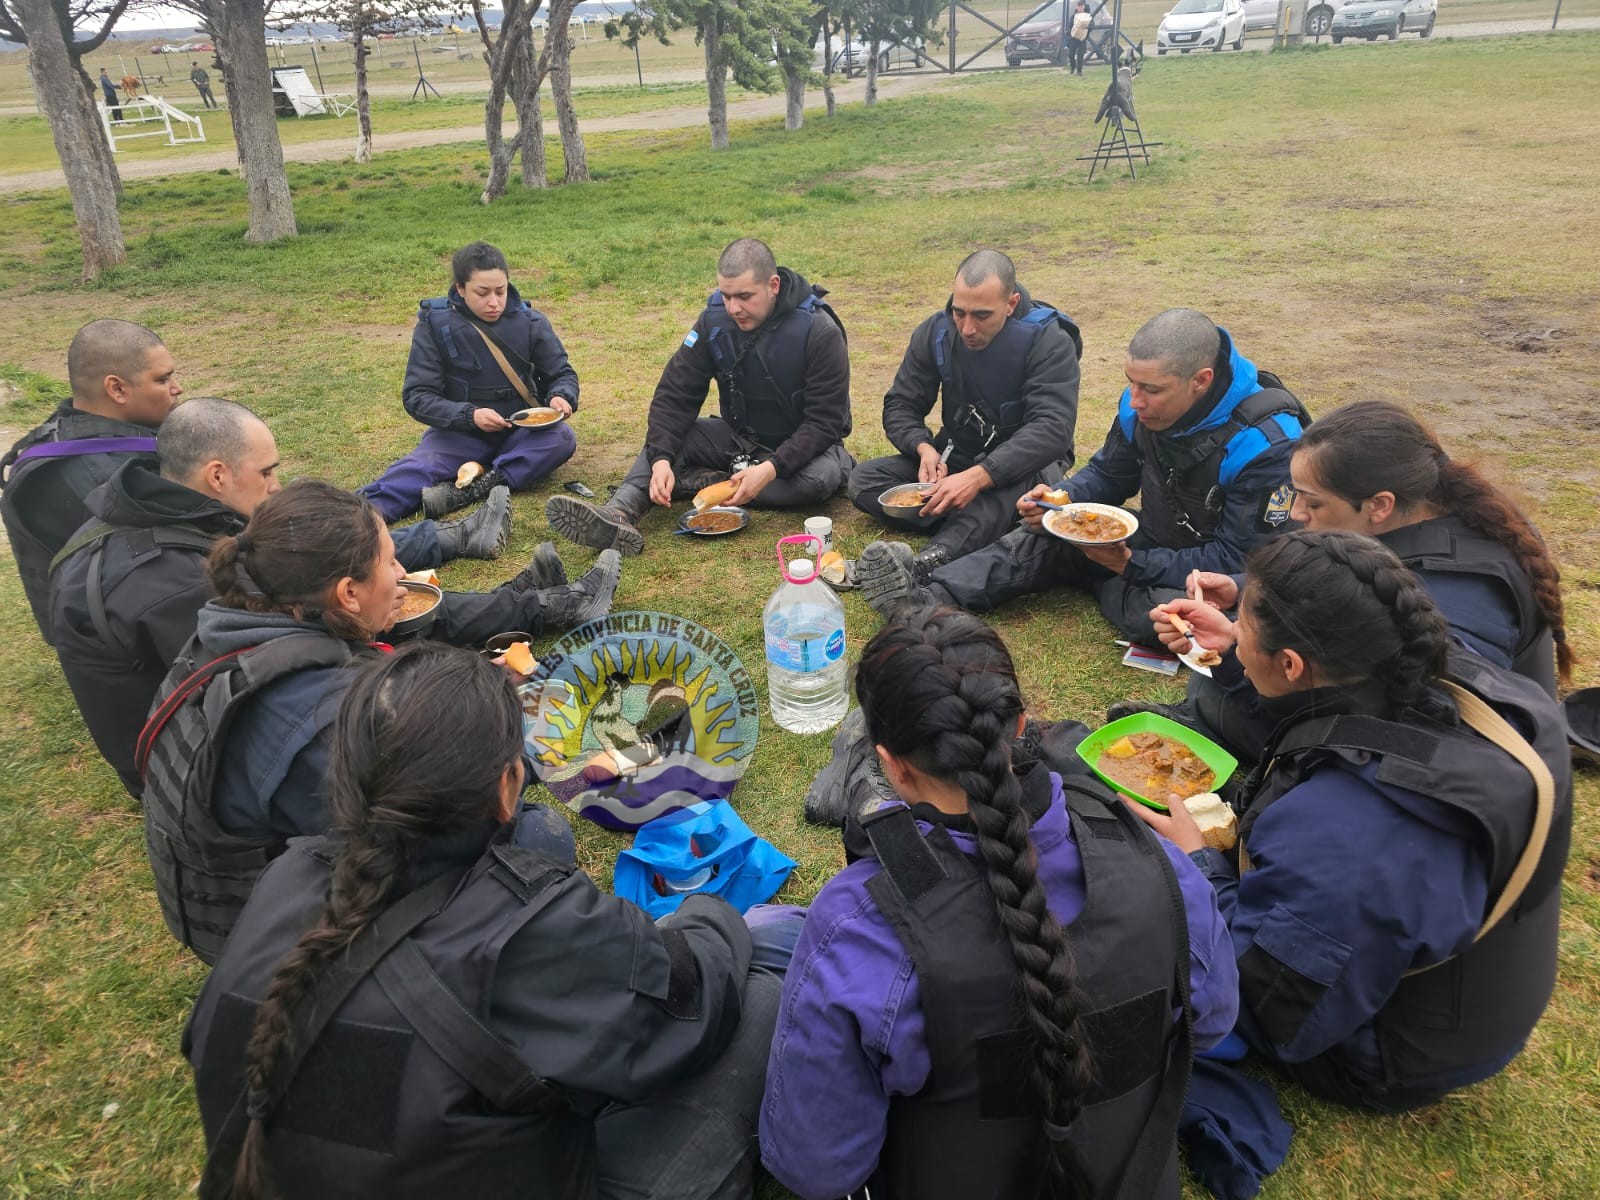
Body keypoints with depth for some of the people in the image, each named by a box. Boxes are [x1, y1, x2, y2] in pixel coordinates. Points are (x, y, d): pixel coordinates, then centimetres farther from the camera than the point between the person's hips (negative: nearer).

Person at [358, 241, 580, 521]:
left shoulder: (530, 321, -2)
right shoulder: (436, 324, -7)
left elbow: (562, 373, 7)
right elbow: (417, 396, -10)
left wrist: (561, 397, -19)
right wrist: (469, 415, -28)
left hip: (522, 434, 2)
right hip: (460, 433, -1)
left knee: (562, 438, -31)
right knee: (419, 467, -31)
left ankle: (466, 492, -39)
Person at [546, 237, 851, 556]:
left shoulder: (820, 332, -21)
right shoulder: (715, 320, -9)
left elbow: (825, 421, -23)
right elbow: (676, 394, -12)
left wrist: (772, 468, -37)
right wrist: (661, 458, -29)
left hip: (802, 445, -3)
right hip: (739, 437, 4)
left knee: (822, 476, -37)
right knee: (668, 434, -18)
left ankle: (705, 481, -25)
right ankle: (619, 513, -43)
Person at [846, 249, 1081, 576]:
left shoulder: (1049, 341, -18)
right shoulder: (936, 332, -5)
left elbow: (1052, 429, -30)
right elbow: (900, 406, 0)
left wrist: (978, 476, -44)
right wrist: (924, 448, -25)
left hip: (1021, 464, -4)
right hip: (955, 457, 5)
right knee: (864, 480, -18)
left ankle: (939, 557, -58)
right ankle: (987, 524, -29)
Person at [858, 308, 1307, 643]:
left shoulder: (1266, 442, -28)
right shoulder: (1141, 406, -8)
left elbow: (1240, 559, -25)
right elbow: (1107, 475, 8)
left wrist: (1132, 564, -28)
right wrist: (1060, 499, -15)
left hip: (1223, 577, -6)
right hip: (1157, 540, 6)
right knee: (1047, 538, -12)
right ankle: (925, 598, -29)